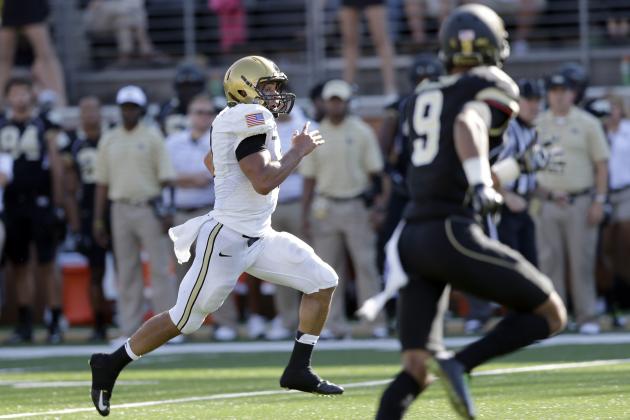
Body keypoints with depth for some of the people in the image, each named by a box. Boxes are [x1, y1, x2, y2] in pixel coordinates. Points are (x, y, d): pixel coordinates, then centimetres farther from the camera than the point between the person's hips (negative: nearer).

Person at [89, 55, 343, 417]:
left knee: (323, 281, 4)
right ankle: (110, 365, 16)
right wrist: (299, 150, -16)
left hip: (258, 237, 10)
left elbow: (211, 163, 27)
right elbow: (263, 182, -28)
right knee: (185, 319, -1)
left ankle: (299, 370, 9)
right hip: (227, 239, -10)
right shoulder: (252, 119, -19)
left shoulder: (236, 121, 10)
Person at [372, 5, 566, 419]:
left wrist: (520, 165, 38)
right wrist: (481, 186, -32)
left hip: (412, 238, 7)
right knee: (551, 315, 6)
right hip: (453, 234, -7)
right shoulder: (493, 88, 2)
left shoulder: (422, 99, 23)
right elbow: (468, 125, -21)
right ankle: (460, 363, -14)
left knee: (416, 371, 6)